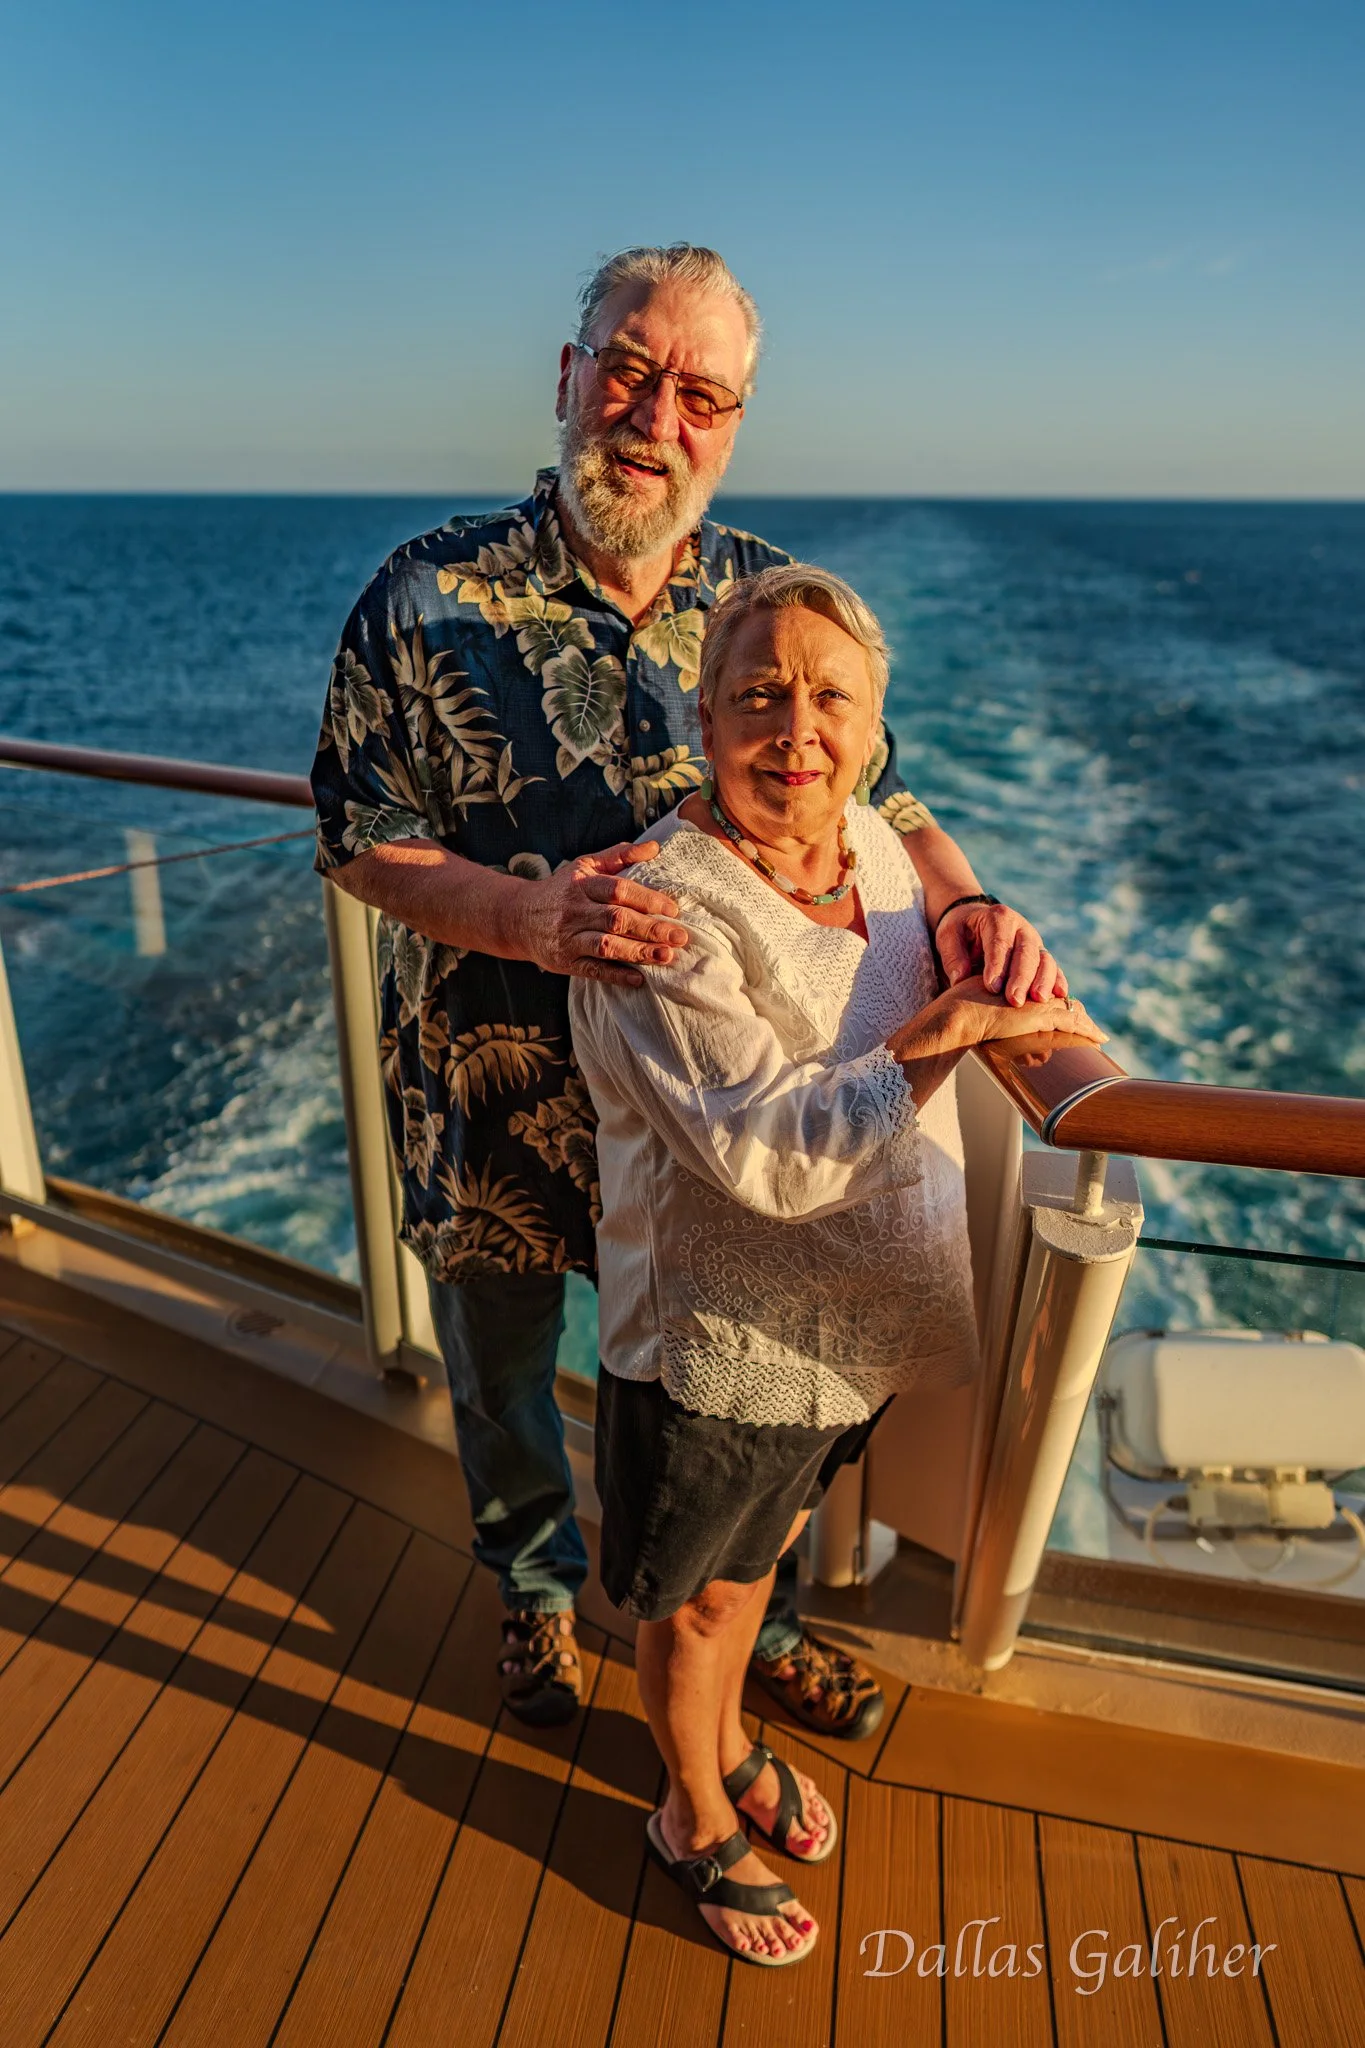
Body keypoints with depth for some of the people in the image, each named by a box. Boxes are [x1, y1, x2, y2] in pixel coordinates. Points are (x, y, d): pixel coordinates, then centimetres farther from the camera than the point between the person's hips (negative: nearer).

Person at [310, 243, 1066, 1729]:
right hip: (491, 1105, -1)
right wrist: (526, 913, -28)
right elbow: (359, 840, -10)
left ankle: (754, 1617, 53)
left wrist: (960, 899, -19)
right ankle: (536, 1588, 57)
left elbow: (874, 800, 3)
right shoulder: (431, 599, -13)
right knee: (502, 1380, 23)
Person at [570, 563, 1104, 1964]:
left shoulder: (872, 846, -3)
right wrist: (949, 1031, -31)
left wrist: (993, 939, 2)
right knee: (695, 1594, 19)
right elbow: (771, 1153, -33)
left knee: (758, 1549, 30)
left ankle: (727, 1744, 60)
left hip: (844, 1321, 7)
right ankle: (697, 1823, 50)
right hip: (718, 1337, -7)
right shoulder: (660, 913, -27)